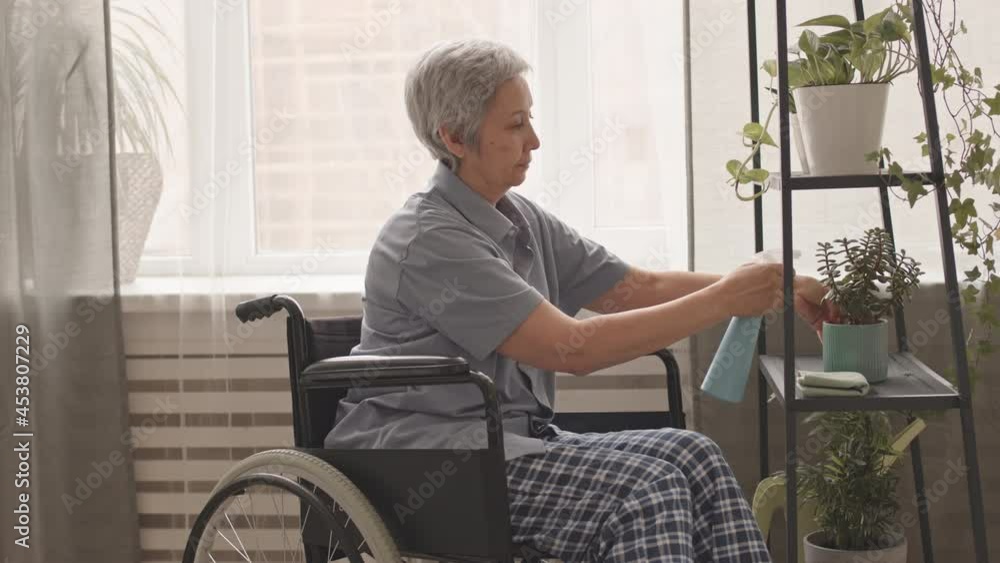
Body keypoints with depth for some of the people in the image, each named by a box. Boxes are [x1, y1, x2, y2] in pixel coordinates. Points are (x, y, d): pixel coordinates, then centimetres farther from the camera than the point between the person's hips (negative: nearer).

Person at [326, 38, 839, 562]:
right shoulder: (426, 240, -16)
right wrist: (725, 299, -17)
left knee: (693, 457, -15)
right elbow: (574, 348, -21)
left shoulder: (521, 220, 12)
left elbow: (641, 288, 11)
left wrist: (777, 291, 1)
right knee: (644, 488, -26)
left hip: (513, 436, 8)